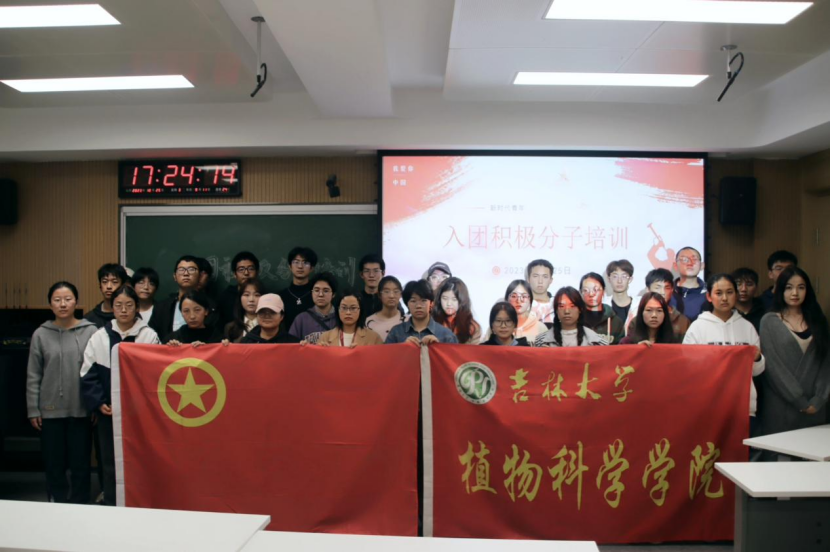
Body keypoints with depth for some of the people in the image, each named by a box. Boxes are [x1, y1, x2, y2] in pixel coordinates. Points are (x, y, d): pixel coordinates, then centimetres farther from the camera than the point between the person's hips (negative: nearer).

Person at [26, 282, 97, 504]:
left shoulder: (91, 331, -3)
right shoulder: (41, 334, 1)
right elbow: (33, 376, 4)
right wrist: (33, 410, 2)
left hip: (81, 410, -1)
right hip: (50, 411, 1)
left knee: (80, 464, 8)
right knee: (54, 465, 9)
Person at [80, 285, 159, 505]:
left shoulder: (149, 336, -3)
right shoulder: (99, 337, 4)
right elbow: (88, 375, 4)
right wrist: (99, 403, -7)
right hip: (108, 412, 2)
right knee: (110, 461, 10)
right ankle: (111, 507, 22)